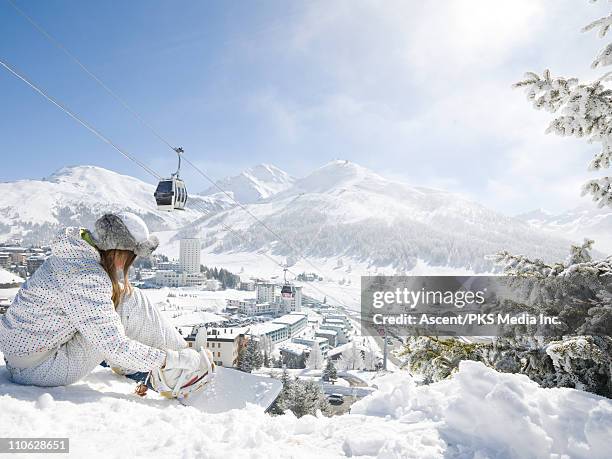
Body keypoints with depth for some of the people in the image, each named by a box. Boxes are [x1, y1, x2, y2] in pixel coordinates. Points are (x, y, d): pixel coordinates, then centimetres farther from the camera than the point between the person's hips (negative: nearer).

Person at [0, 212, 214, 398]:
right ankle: (177, 376, -9)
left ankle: (129, 367, 14)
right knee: (131, 302, -18)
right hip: (39, 369, -9)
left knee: (120, 294, 6)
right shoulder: (86, 278, -29)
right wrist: (174, 359, -24)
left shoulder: (75, 251, -1)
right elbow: (113, 347, -29)